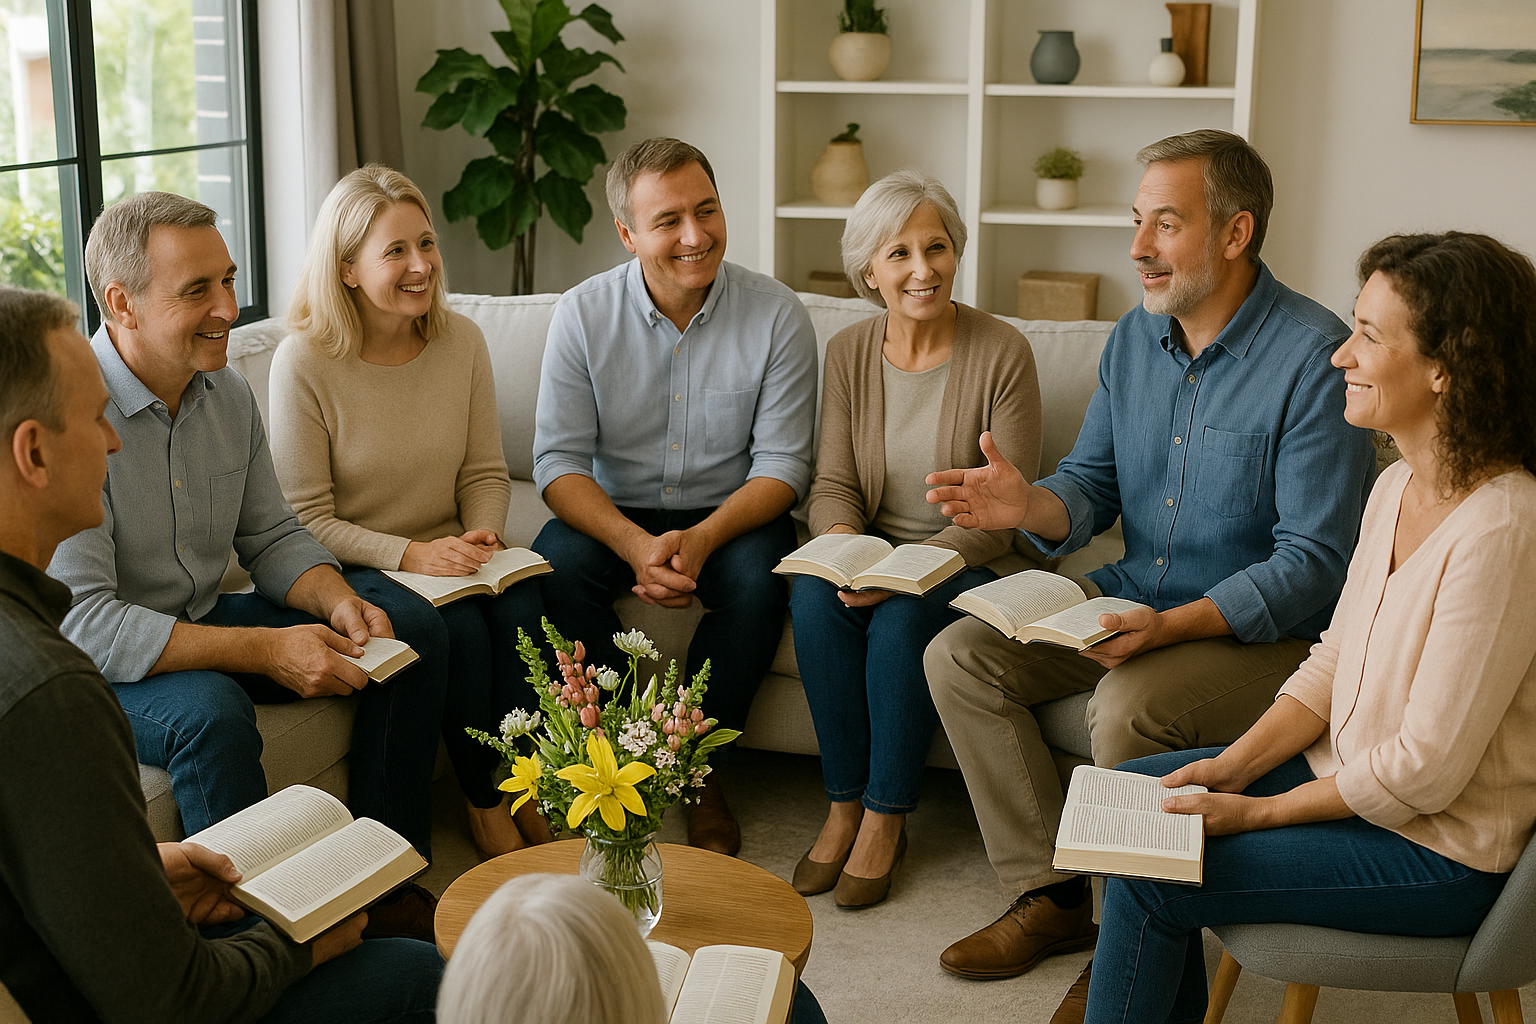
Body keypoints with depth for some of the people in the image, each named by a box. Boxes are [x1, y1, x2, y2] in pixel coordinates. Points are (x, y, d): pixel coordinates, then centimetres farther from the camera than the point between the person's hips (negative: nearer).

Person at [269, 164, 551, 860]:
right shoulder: (304, 361, -14)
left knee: (521, 607, -26)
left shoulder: (461, 340, 0)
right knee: (458, 629, -29)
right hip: (355, 569, -4)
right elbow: (307, 519, -11)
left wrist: (482, 537, -13)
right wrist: (409, 554, -23)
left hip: (448, 556, 4)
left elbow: (486, 472, 9)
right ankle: (484, 803, -8)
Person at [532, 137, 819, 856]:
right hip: (616, 513, 1)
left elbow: (782, 466, -10)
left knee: (757, 581, -32)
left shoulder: (777, 316, -10)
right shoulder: (583, 314, -8)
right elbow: (559, 462, -11)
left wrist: (702, 539, -28)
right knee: (553, 567, -29)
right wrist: (636, 545, -29)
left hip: (731, 514, -1)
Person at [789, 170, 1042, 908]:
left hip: (966, 566, -3)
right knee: (813, 597, -28)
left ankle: (886, 819, -14)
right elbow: (832, 485, 1)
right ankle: (845, 804, -14)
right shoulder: (849, 352, 2)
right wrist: (845, 544, -22)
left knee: (901, 619, -32)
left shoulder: (1002, 354, -11)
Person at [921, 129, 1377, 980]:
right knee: (958, 656, -6)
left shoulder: (1314, 358, -19)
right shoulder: (1134, 337, 5)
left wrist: (1172, 626, -33)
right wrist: (1029, 506, -16)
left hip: (1269, 629, -7)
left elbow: (1313, 564, -21)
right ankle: (1051, 897, 1)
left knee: (1127, 707, -33)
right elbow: (1091, 486, 9)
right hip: (1131, 595, 8)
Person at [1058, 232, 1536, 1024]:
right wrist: (1231, 767, -3)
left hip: (1437, 850, -9)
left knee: (1148, 875, -13)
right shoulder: (1398, 487, 1)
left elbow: (1425, 771, -25)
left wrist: (1258, 812, -16)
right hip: (1346, 774, 9)